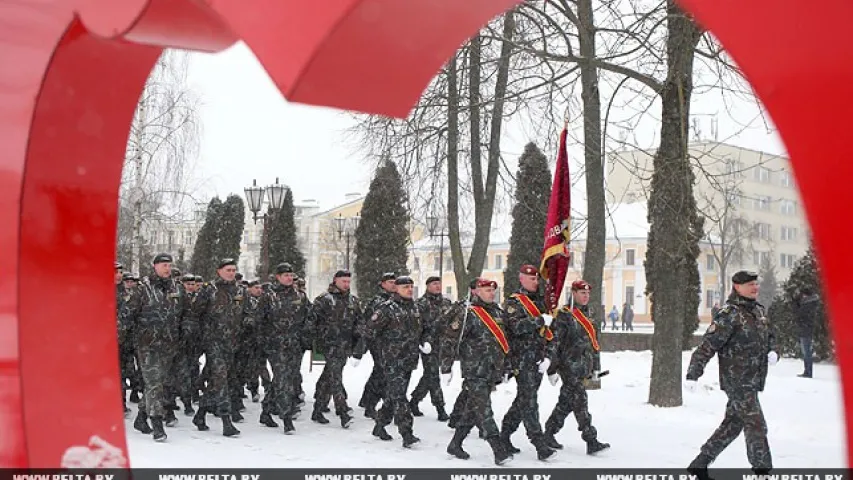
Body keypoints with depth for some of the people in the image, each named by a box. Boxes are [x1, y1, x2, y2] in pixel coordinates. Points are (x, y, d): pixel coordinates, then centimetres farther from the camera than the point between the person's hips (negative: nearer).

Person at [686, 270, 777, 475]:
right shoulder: (729, 314, -15)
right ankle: (762, 468, 0)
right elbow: (707, 345, -19)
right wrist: (693, 375, -23)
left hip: (752, 380, 9)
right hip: (737, 381, -9)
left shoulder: (758, 310, 12)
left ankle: (699, 464, 24)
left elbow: (770, 336, 26)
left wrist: (773, 352, 4)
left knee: (733, 424, 14)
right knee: (756, 426, -7)